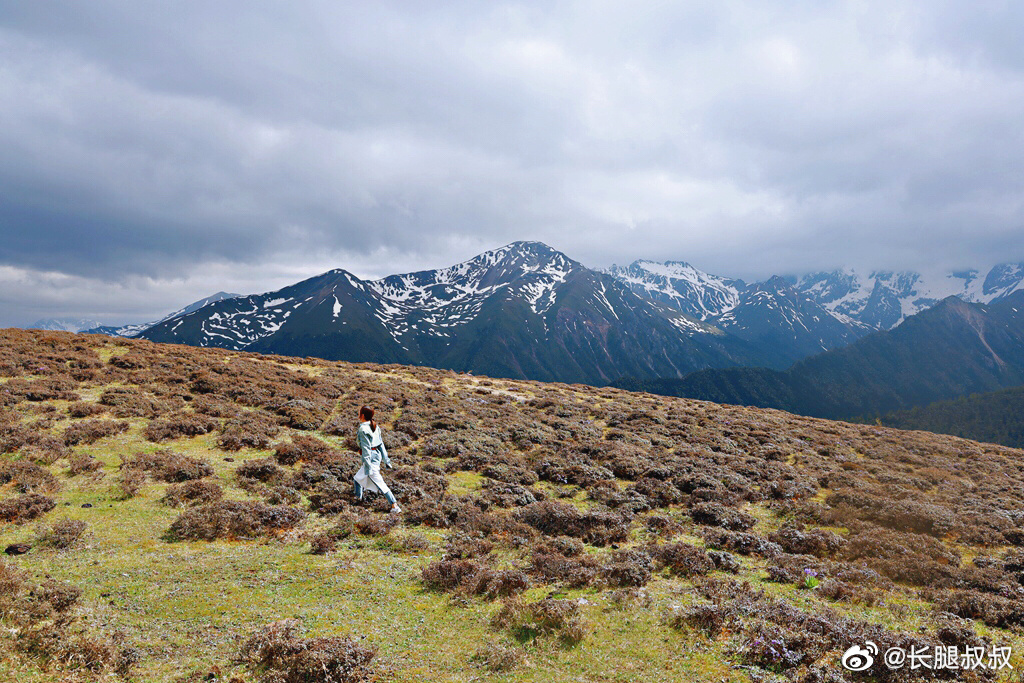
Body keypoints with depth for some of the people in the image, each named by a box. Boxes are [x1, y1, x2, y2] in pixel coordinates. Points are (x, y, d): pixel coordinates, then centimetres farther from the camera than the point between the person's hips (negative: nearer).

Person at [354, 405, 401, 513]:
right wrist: (386, 459, 16)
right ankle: (358, 497, 41)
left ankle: (395, 506, -5)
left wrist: (368, 466, -17)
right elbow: (381, 444, 11)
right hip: (377, 455, 10)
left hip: (370, 457, -9)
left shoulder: (363, 429, -18)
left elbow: (366, 448, -19)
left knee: (379, 483, -6)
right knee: (358, 478, 25)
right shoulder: (375, 426, 7)